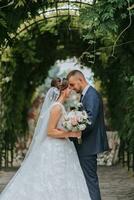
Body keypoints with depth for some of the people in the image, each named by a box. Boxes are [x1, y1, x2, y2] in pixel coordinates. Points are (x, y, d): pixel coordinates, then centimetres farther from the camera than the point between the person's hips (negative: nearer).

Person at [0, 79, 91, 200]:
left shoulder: (59, 106, 13)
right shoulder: (57, 107, -16)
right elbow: (50, 131, -19)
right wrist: (71, 134, -18)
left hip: (60, 150, 10)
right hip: (55, 151, -10)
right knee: (52, 185, -6)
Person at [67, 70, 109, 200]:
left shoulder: (92, 95, -16)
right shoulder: (85, 95, 15)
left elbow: (89, 123, -24)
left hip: (88, 146, -10)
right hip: (85, 146, 10)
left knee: (90, 180, -6)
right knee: (88, 179, 14)